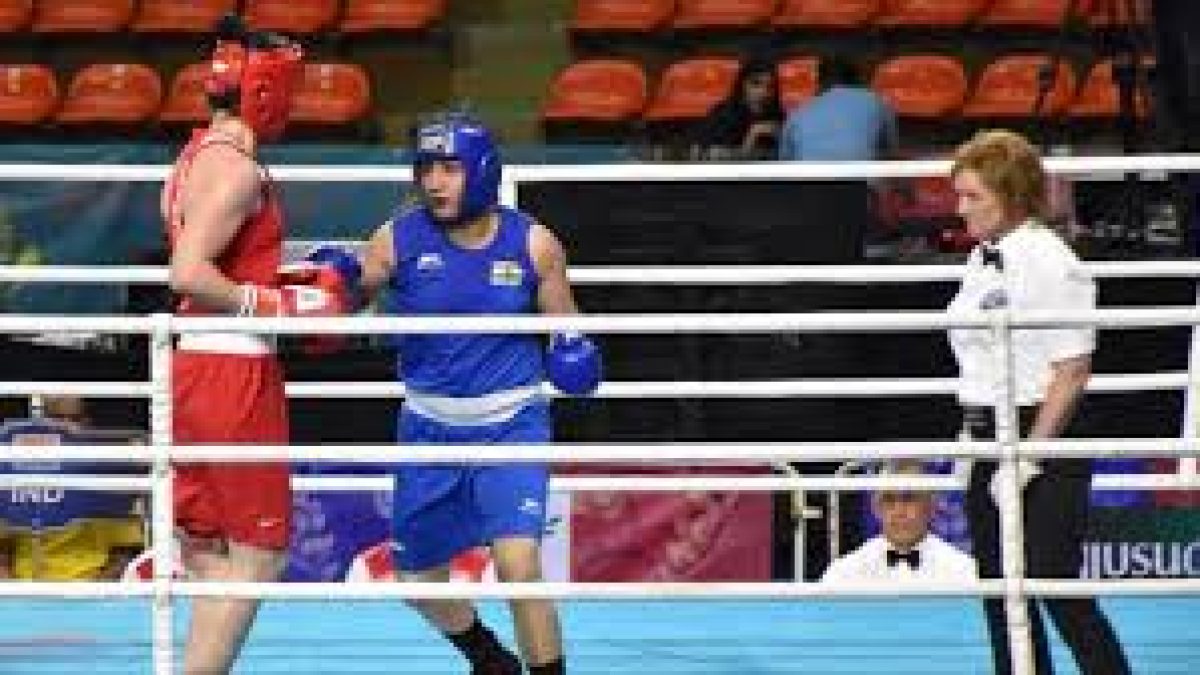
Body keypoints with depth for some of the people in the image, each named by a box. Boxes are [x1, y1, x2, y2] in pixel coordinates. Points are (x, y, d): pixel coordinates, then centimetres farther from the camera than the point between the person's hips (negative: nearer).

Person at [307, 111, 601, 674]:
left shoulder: (532, 243, -9)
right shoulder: (398, 239, -9)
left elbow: (563, 324, 4)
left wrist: (572, 353, -18)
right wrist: (336, 276, -21)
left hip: (510, 425, -3)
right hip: (430, 427, 3)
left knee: (518, 566, -21)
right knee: (419, 580, 14)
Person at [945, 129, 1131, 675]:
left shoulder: (1050, 261, -14)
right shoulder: (982, 260, 12)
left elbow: (1073, 370, -17)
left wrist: (1030, 455, -18)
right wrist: (972, 432, 18)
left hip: (1045, 444, -9)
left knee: (1058, 589, -9)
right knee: (1000, 593, 9)